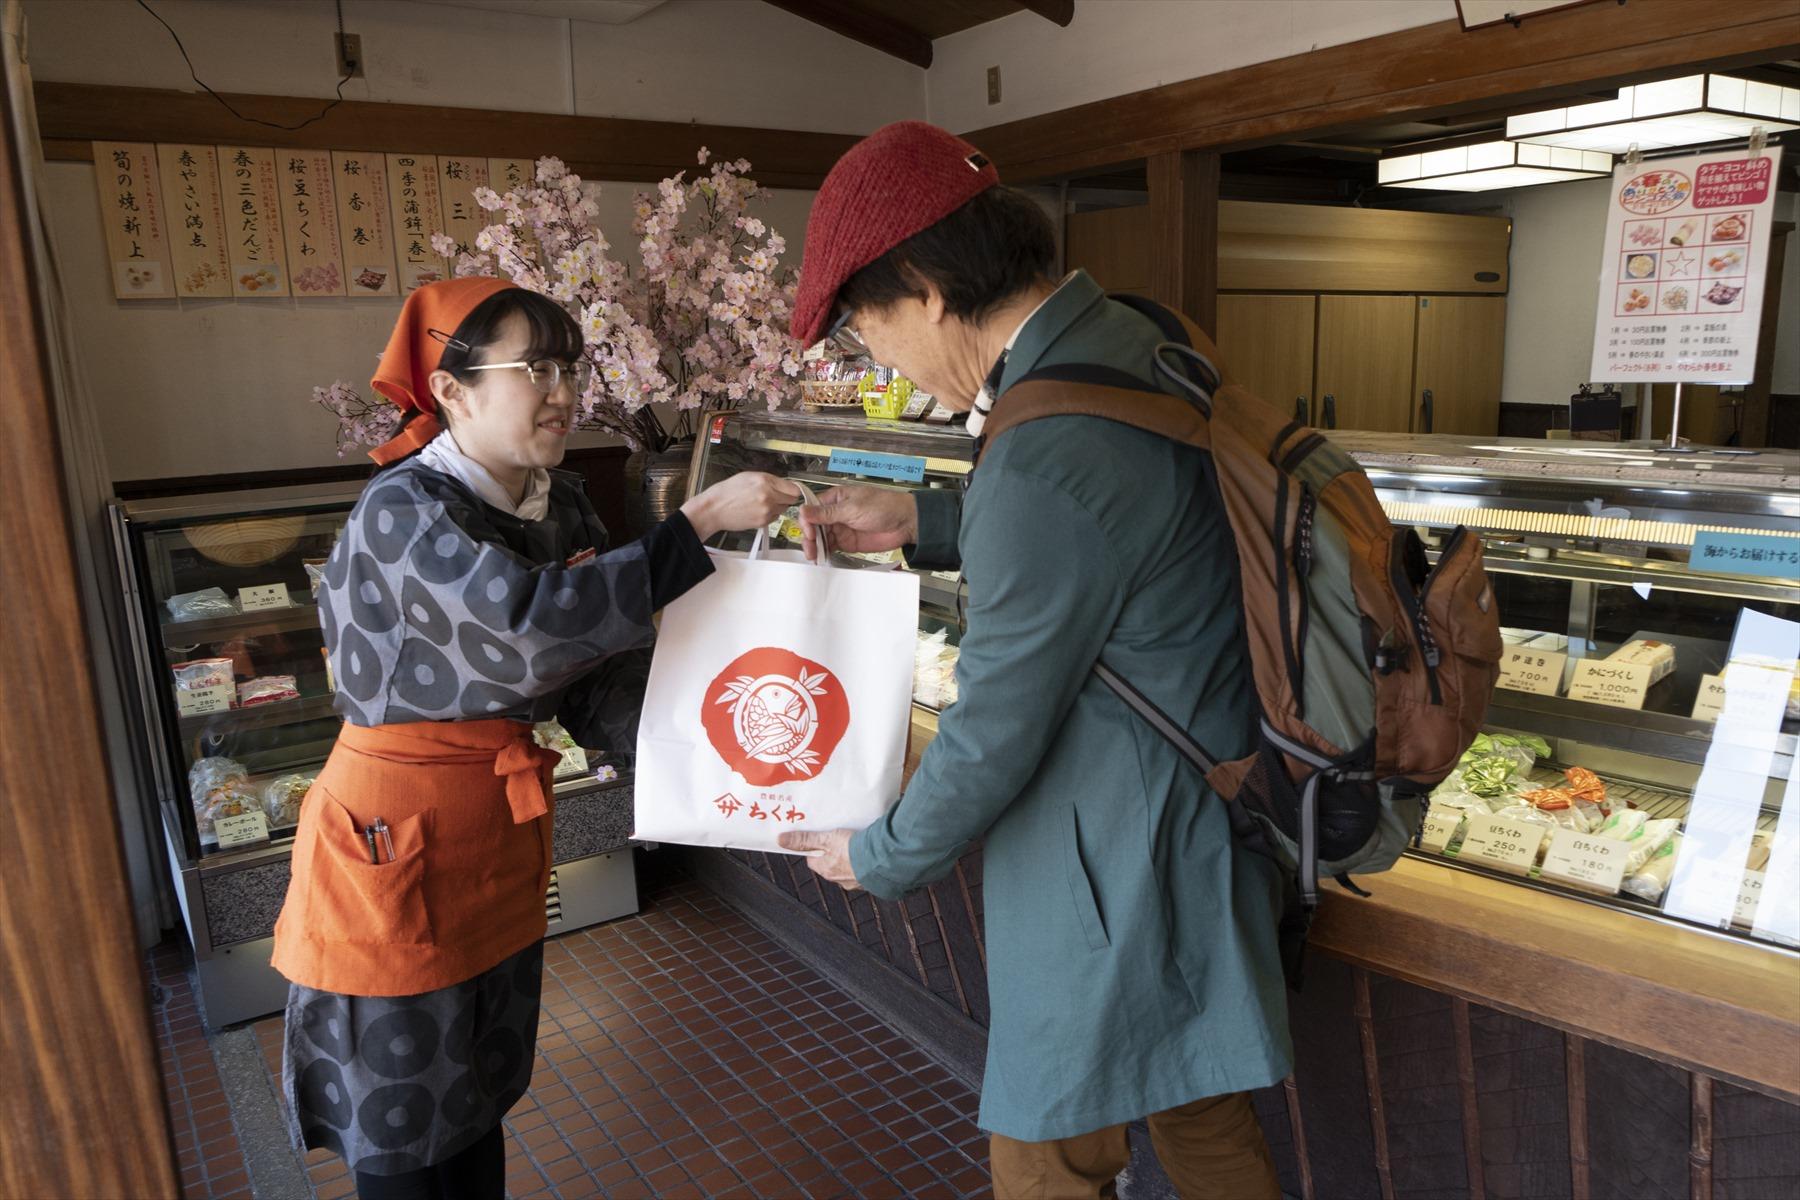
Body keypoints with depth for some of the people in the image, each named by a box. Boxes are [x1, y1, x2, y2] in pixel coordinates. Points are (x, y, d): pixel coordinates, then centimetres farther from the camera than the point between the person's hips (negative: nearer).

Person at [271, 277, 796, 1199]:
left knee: (479, 1094, 23)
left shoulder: (561, 510, 1)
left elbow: (602, 684, -3)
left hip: (503, 830, 7)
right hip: (395, 840, -7)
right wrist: (700, 520, -32)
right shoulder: (403, 509, -20)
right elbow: (535, 621, -36)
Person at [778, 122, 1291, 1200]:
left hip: (1114, 880, -9)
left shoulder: (1045, 463, -30)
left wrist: (880, 859, -1)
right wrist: (923, 523, 13)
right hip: (1201, 824, 9)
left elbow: (994, 736, -19)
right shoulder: (1136, 343, 1)